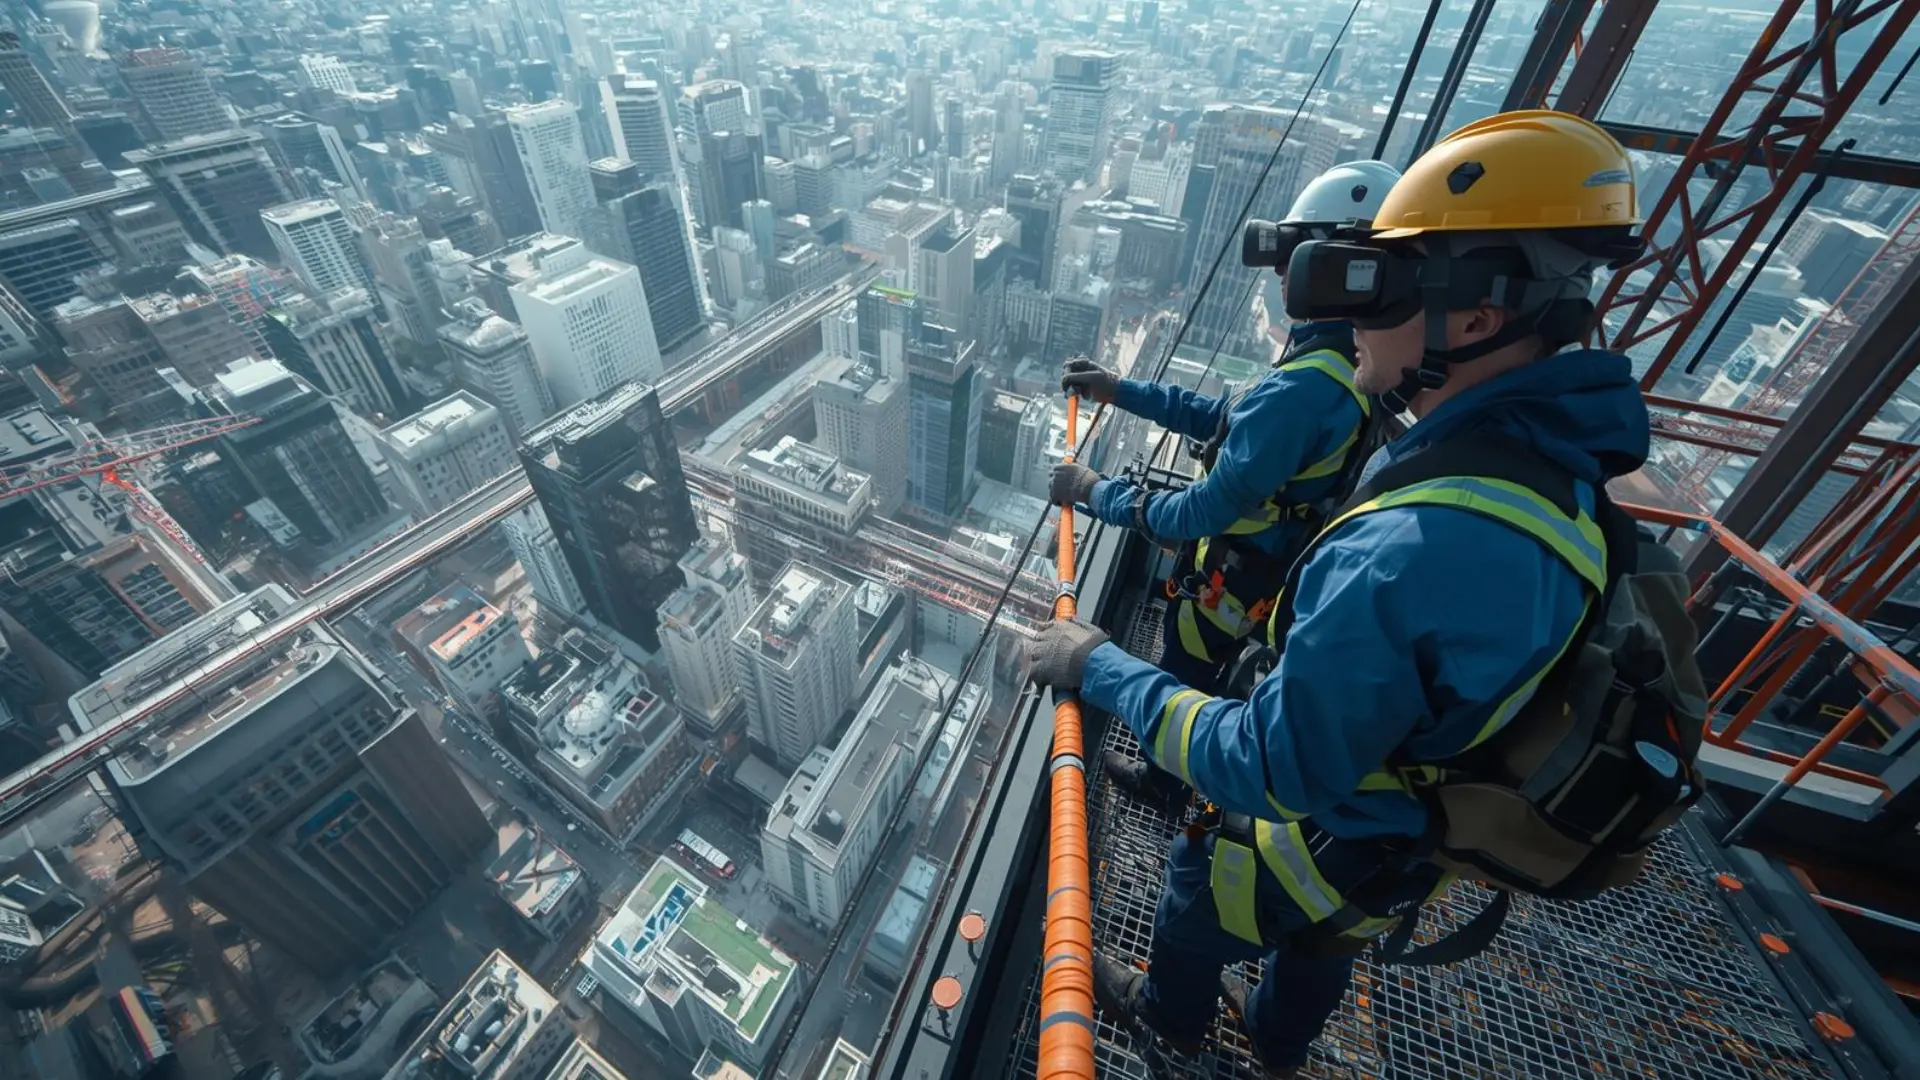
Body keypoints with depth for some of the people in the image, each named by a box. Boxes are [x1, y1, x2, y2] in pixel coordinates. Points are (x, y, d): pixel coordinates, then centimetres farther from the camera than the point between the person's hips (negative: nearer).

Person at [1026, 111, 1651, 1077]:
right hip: (1416, 833, 7)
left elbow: (1269, 770, -36)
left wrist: (1101, 670, -27)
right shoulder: (1552, 465, -13)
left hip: (1323, 839, -6)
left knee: (1194, 910, 26)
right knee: (1319, 945, 35)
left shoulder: (1413, 552, -44)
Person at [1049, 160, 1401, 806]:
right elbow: (1226, 420, 3)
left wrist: (1095, 492, -20)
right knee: (1200, 671, 31)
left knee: (1181, 679, 18)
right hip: (1279, 563, 9)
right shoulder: (1363, 361, -3)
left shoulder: (1303, 389, -35)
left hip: (1236, 577, -8)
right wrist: (1119, 390, 0)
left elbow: (1203, 513, -33)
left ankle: (1165, 780, 46)